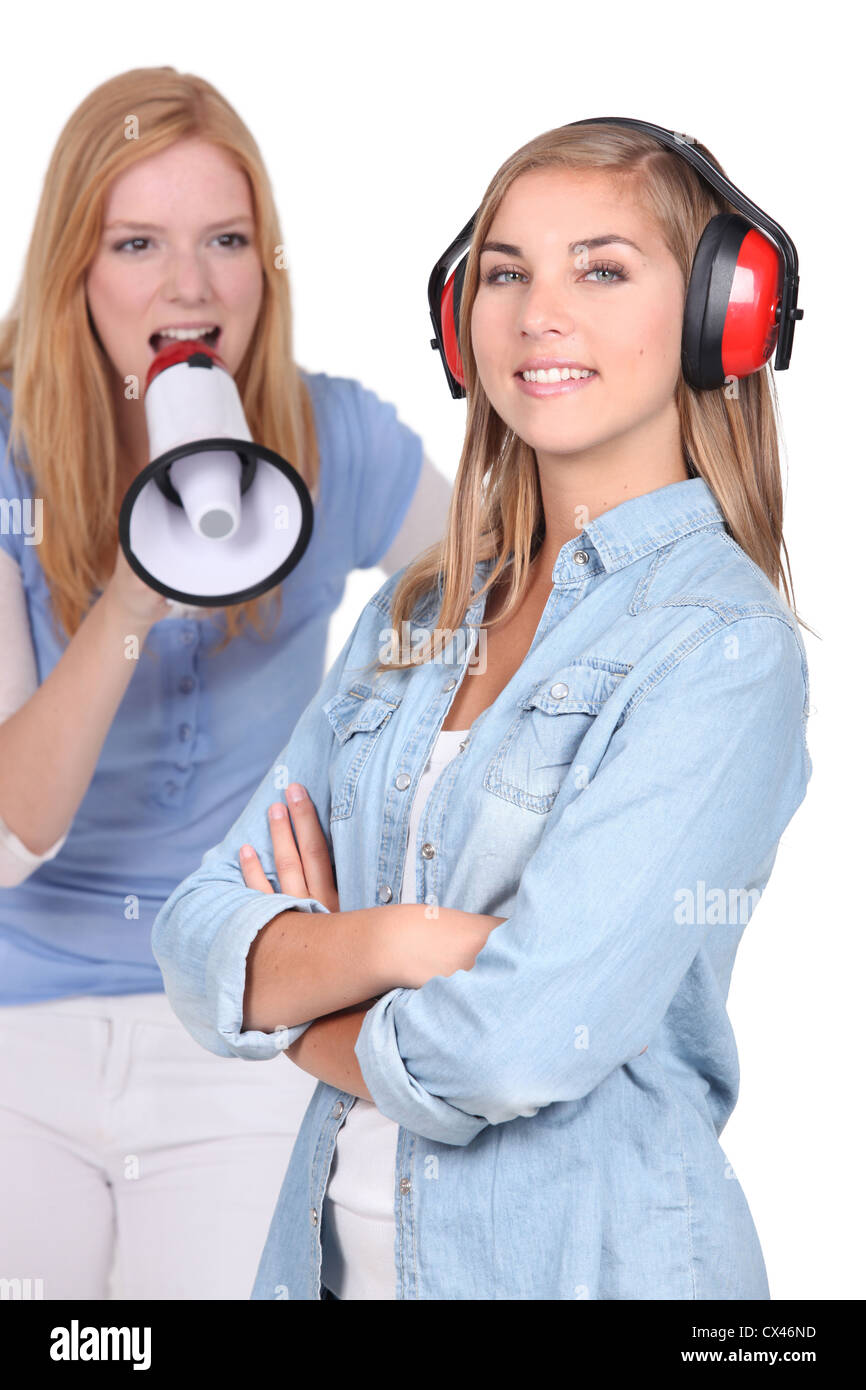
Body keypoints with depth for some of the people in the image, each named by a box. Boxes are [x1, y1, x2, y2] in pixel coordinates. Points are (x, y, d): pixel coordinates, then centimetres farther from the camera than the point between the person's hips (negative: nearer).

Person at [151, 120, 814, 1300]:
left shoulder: (725, 646, -16)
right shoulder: (413, 618, 5)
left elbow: (518, 1046, -24)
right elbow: (199, 941, -2)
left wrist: (300, 981, -7)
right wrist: (389, 940, -20)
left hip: (593, 1253, -5)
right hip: (334, 1244, 6)